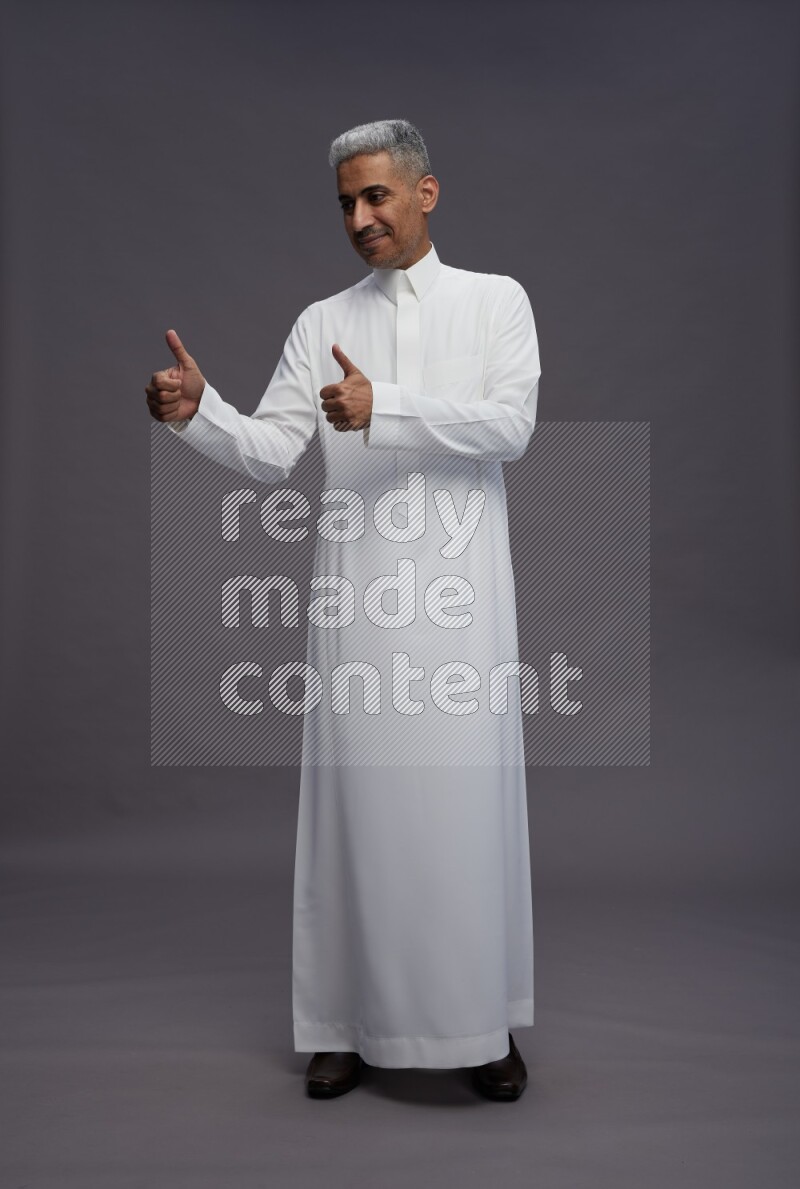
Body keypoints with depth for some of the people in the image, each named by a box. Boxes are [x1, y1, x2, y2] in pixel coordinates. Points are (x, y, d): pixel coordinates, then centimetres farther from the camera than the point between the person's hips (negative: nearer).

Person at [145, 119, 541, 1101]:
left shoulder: (496, 299, 10)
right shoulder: (322, 322, 13)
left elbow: (511, 424, -6)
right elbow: (268, 453, 5)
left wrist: (384, 407, -17)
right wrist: (197, 412, -14)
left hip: (460, 591, -1)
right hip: (357, 596, 2)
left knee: (470, 805, 2)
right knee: (356, 805, 3)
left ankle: (484, 1023, 18)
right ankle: (353, 1024, 18)